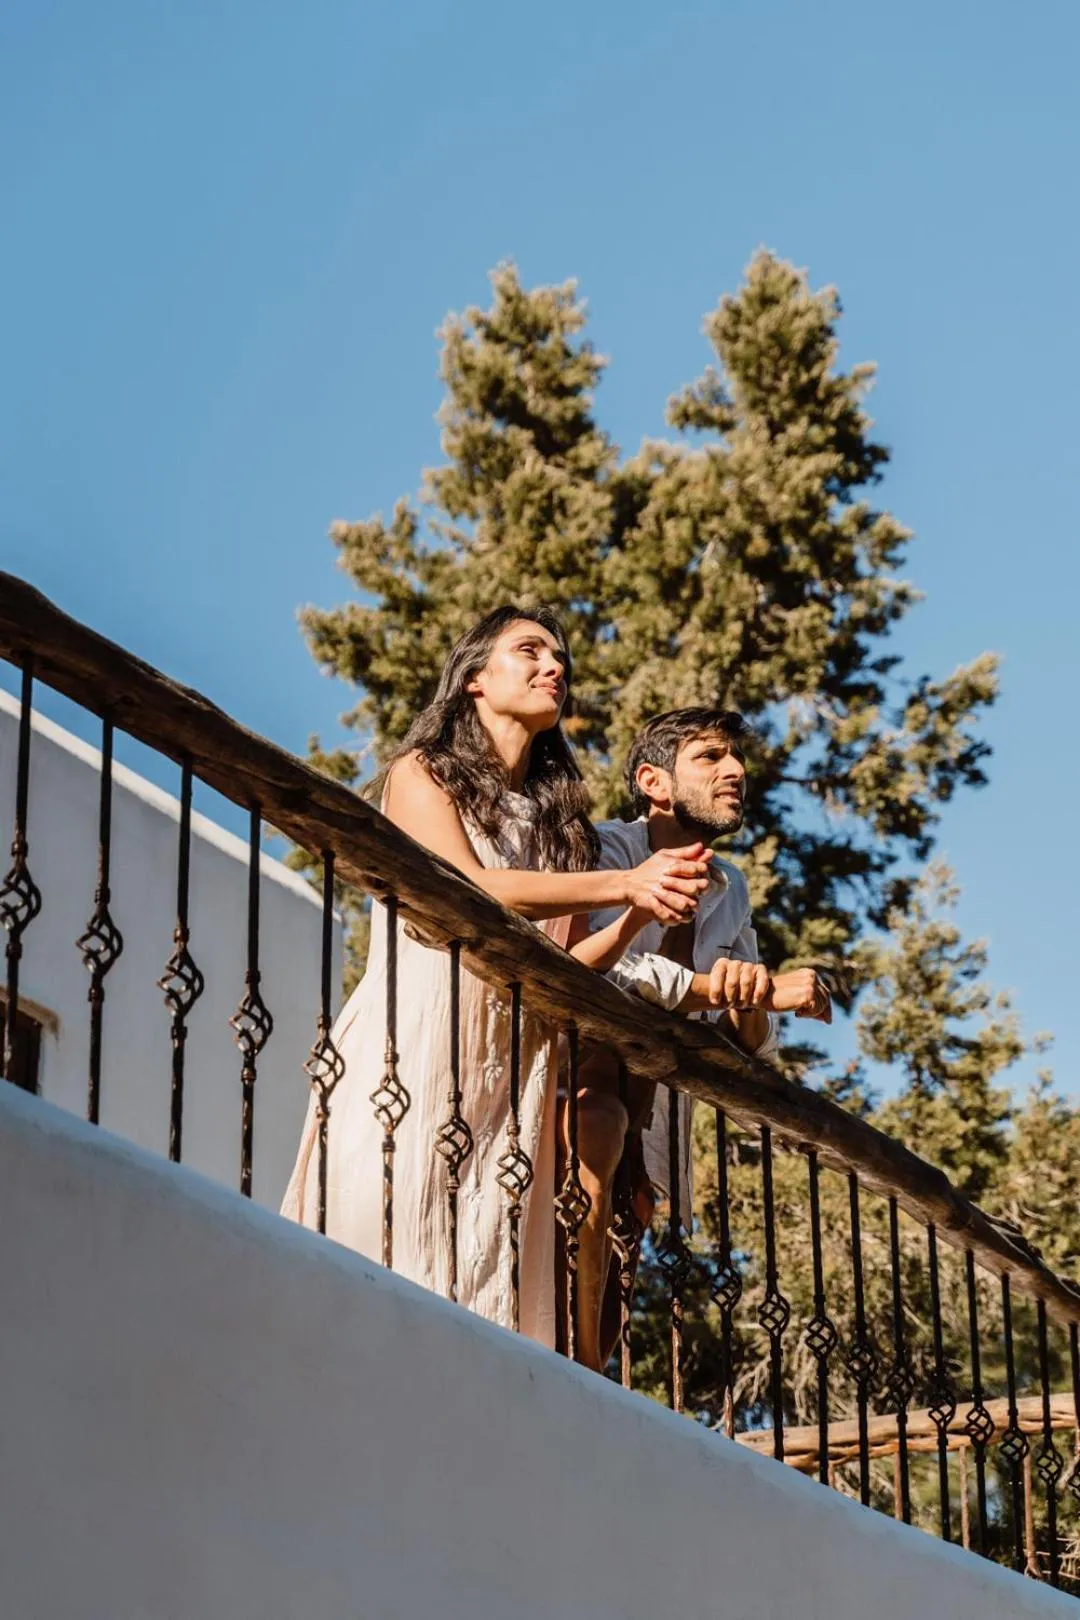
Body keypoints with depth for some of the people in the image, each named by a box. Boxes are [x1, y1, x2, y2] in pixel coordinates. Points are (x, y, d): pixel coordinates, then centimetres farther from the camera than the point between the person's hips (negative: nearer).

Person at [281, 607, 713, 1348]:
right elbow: (467, 889, -12)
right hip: (413, 1050, -4)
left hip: (509, 1074, 5)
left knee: (487, 1281, -4)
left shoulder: (554, 814, 18)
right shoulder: (423, 774, 6)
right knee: (391, 1260, -13)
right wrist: (624, 884, -13)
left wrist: (638, 916, -7)